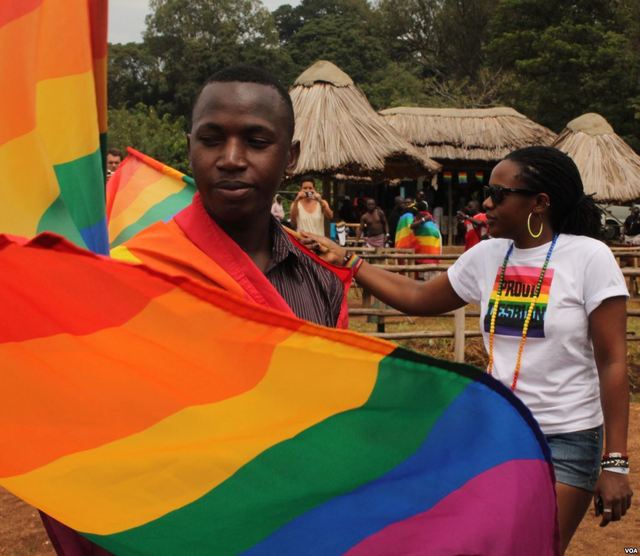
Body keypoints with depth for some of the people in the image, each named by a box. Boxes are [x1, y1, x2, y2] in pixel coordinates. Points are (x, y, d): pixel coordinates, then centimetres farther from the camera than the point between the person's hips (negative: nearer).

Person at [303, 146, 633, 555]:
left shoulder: (588, 257, -11)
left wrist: (616, 463, -14)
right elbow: (416, 298, 15)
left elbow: (612, 363, -11)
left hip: (566, 439, -5)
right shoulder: (488, 255, 4)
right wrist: (344, 261, 8)